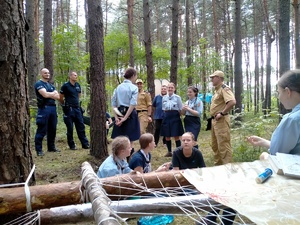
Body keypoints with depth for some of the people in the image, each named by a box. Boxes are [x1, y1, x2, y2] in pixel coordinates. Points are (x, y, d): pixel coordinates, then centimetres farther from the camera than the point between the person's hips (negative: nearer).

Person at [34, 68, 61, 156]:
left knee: (52, 129, 12)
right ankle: (39, 150, 0)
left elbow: (58, 96, 10)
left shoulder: (51, 85, 21)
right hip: (44, 108, -7)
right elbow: (45, 94, -18)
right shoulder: (39, 84, -3)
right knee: (42, 130, -6)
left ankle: (51, 147, 23)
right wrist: (53, 93, 0)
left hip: (53, 108, 8)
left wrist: (49, 94, -7)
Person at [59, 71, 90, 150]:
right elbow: (60, 98, -3)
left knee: (81, 127, 6)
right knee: (70, 128, 3)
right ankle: (72, 145, 13)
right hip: (69, 109, -5)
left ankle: (85, 144, 12)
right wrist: (65, 105, 7)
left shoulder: (78, 85, 9)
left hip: (77, 108, 6)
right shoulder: (65, 86, -8)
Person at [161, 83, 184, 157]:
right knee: (167, 136, 8)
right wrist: (167, 114, 8)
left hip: (175, 117, -4)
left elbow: (181, 109, 0)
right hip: (167, 117, 4)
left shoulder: (177, 97, -3)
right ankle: (169, 152, 22)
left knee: (176, 136, -3)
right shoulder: (164, 97, 8)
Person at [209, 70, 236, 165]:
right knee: (215, 145, 17)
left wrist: (222, 113, -22)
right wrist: (213, 117, 14)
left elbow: (232, 102, -29)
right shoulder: (217, 89, 16)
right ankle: (218, 165, 28)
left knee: (223, 145, -6)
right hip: (214, 120, 10)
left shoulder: (224, 88, -13)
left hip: (221, 120, -10)